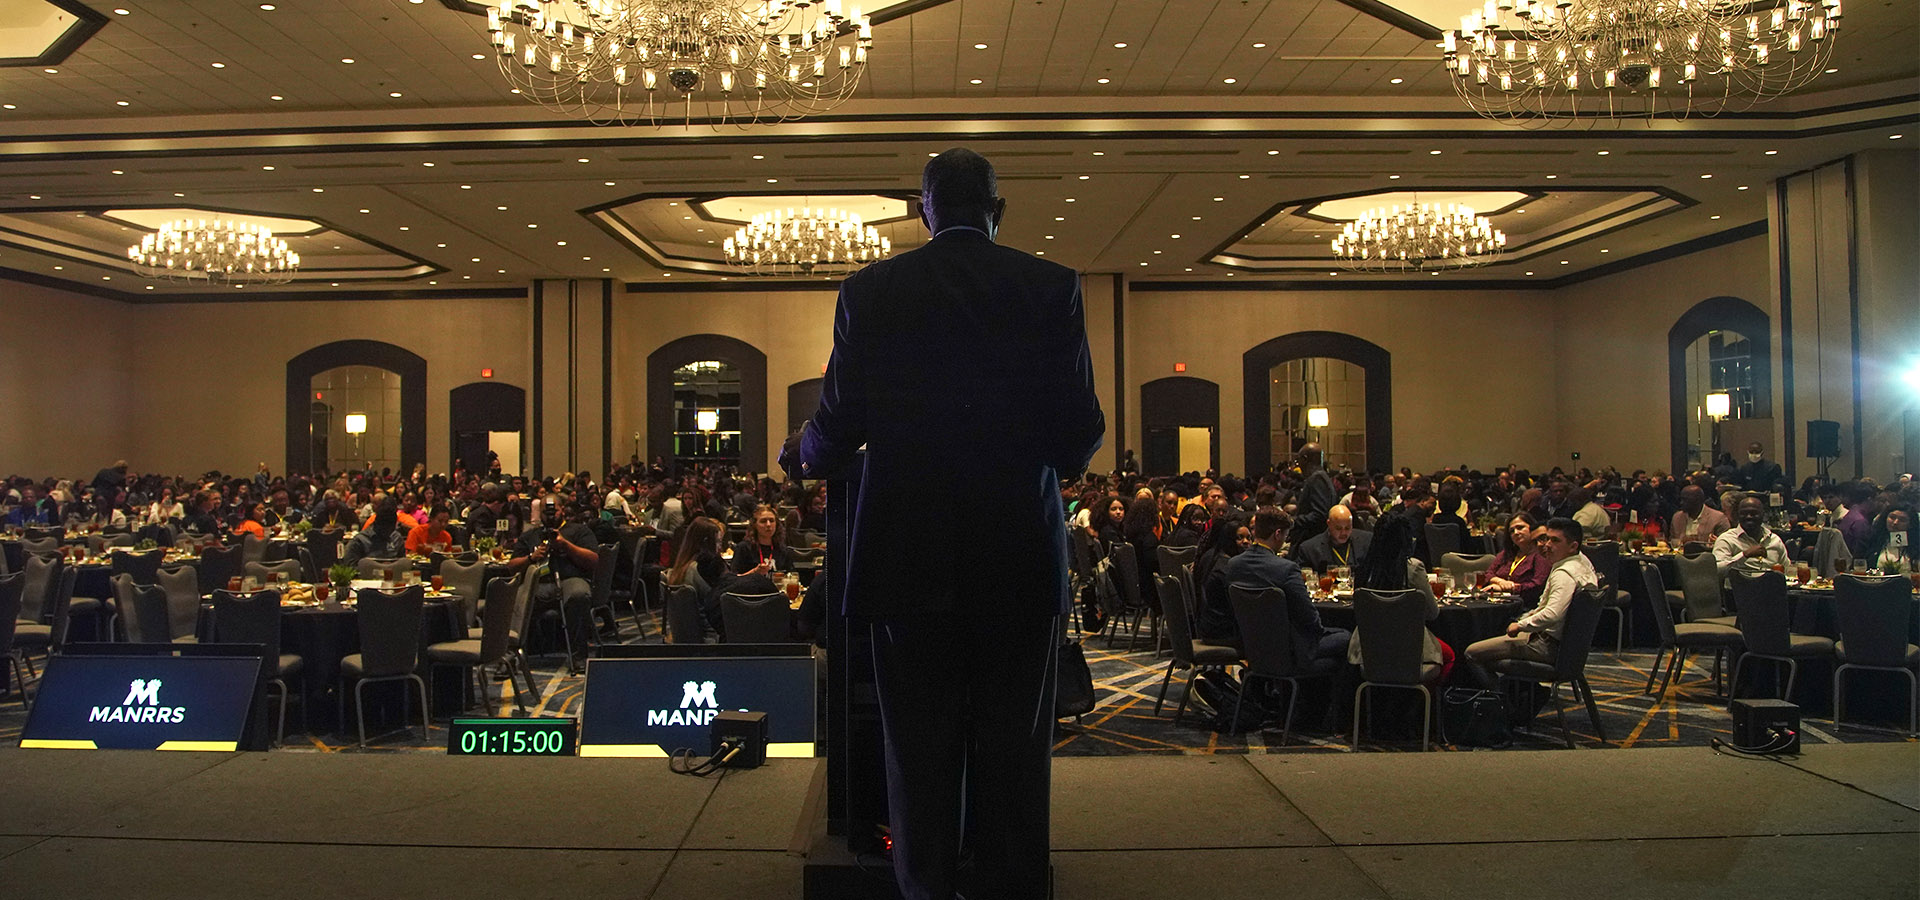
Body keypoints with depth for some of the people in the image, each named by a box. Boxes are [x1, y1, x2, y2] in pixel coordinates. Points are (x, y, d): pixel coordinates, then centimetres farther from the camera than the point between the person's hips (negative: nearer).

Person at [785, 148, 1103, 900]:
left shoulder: (869, 290, -1)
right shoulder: (1052, 287, -1)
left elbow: (837, 430, 0)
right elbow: (1078, 436, -4)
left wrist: (801, 455, 22)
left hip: (908, 557, 0)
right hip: (1020, 559, 0)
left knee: (920, 753, 11)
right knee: (1014, 754, 11)